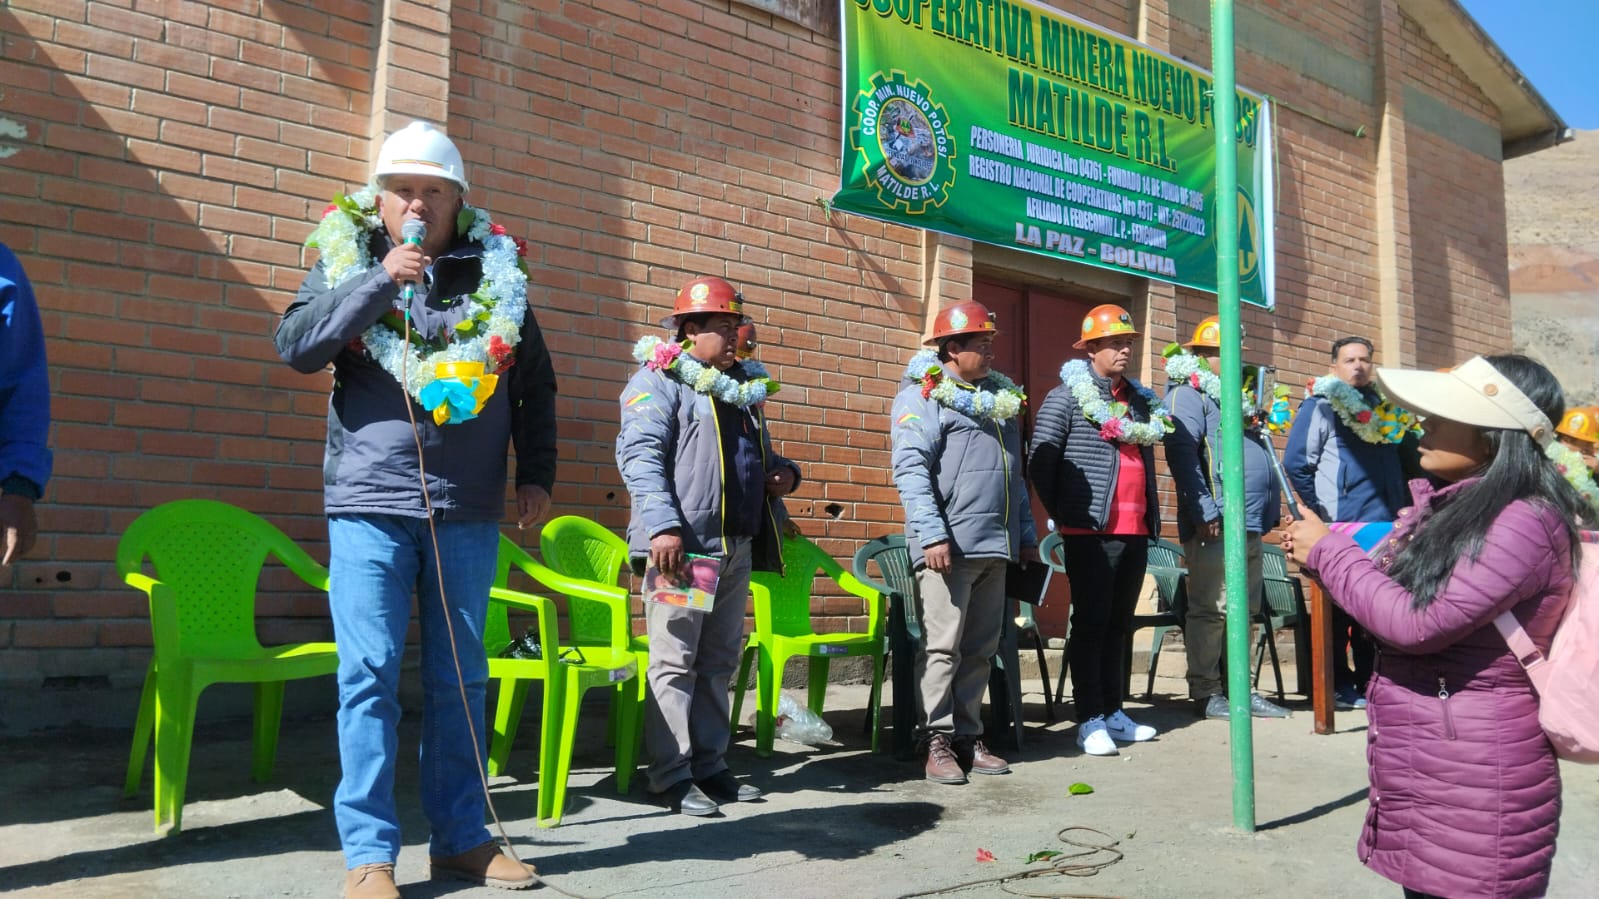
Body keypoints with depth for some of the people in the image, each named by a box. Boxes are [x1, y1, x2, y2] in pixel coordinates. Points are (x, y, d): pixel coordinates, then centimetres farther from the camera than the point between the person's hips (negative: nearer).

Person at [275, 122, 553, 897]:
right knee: (369, 677, -2)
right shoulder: (345, 263, 7)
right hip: (370, 505, -1)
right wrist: (380, 279, -15)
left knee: (459, 679, 8)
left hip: (468, 512, 2)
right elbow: (295, 345, -8)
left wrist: (536, 475, 6)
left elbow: (536, 384, 13)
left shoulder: (496, 273, 10)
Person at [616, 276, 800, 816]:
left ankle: (709, 765, 22)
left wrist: (784, 471, 8)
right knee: (675, 660, -3)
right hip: (682, 543, -8)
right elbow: (638, 454, -15)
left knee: (719, 660, 12)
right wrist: (662, 525, -25)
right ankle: (670, 776, 4)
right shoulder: (661, 378, -4)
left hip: (737, 545, 8)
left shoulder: (744, 384, 20)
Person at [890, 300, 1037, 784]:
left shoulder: (1001, 398, 20)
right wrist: (932, 535, -22)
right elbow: (910, 469, -14)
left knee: (979, 650, 10)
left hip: (996, 547, 7)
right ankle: (937, 742, 4)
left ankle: (967, 736, 19)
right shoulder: (923, 396, -4)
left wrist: (1027, 535, 19)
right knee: (942, 648, -4)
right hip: (949, 546, -7)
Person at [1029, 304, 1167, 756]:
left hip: (1135, 531, 6)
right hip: (1090, 531, -6)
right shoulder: (1067, 396, -2)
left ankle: (1113, 711, 22)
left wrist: (1151, 518, 15)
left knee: (1119, 624, 12)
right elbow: (1041, 459, -6)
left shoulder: (1140, 400, 17)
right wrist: (1061, 514, -5)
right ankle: (1090, 719, 4)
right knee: (1091, 623, -2)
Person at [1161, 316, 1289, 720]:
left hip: (1250, 523, 9)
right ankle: (1205, 694, 2)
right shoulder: (1189, 393, -4)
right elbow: (1181, 453, -16)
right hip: (1216, 524, -9)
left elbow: (1258, 455, 28)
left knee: (1244, 610, 12)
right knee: (1211, 610, -5)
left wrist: (1272, 508, 19)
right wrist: (1204, 512, -21)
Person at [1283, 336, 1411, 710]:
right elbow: (1296, 464, -8)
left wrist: (1402, 507, 14)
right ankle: (1339, 688, 8)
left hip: (1383, 525, 6)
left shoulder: (1385, 406, 17)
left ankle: (1370, 684, 20)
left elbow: (1401, 461, 26)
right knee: (1339, 607, 0)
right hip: (1341, 526, -6)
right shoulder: (1321, 406, -2)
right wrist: (1319, 512, -9)